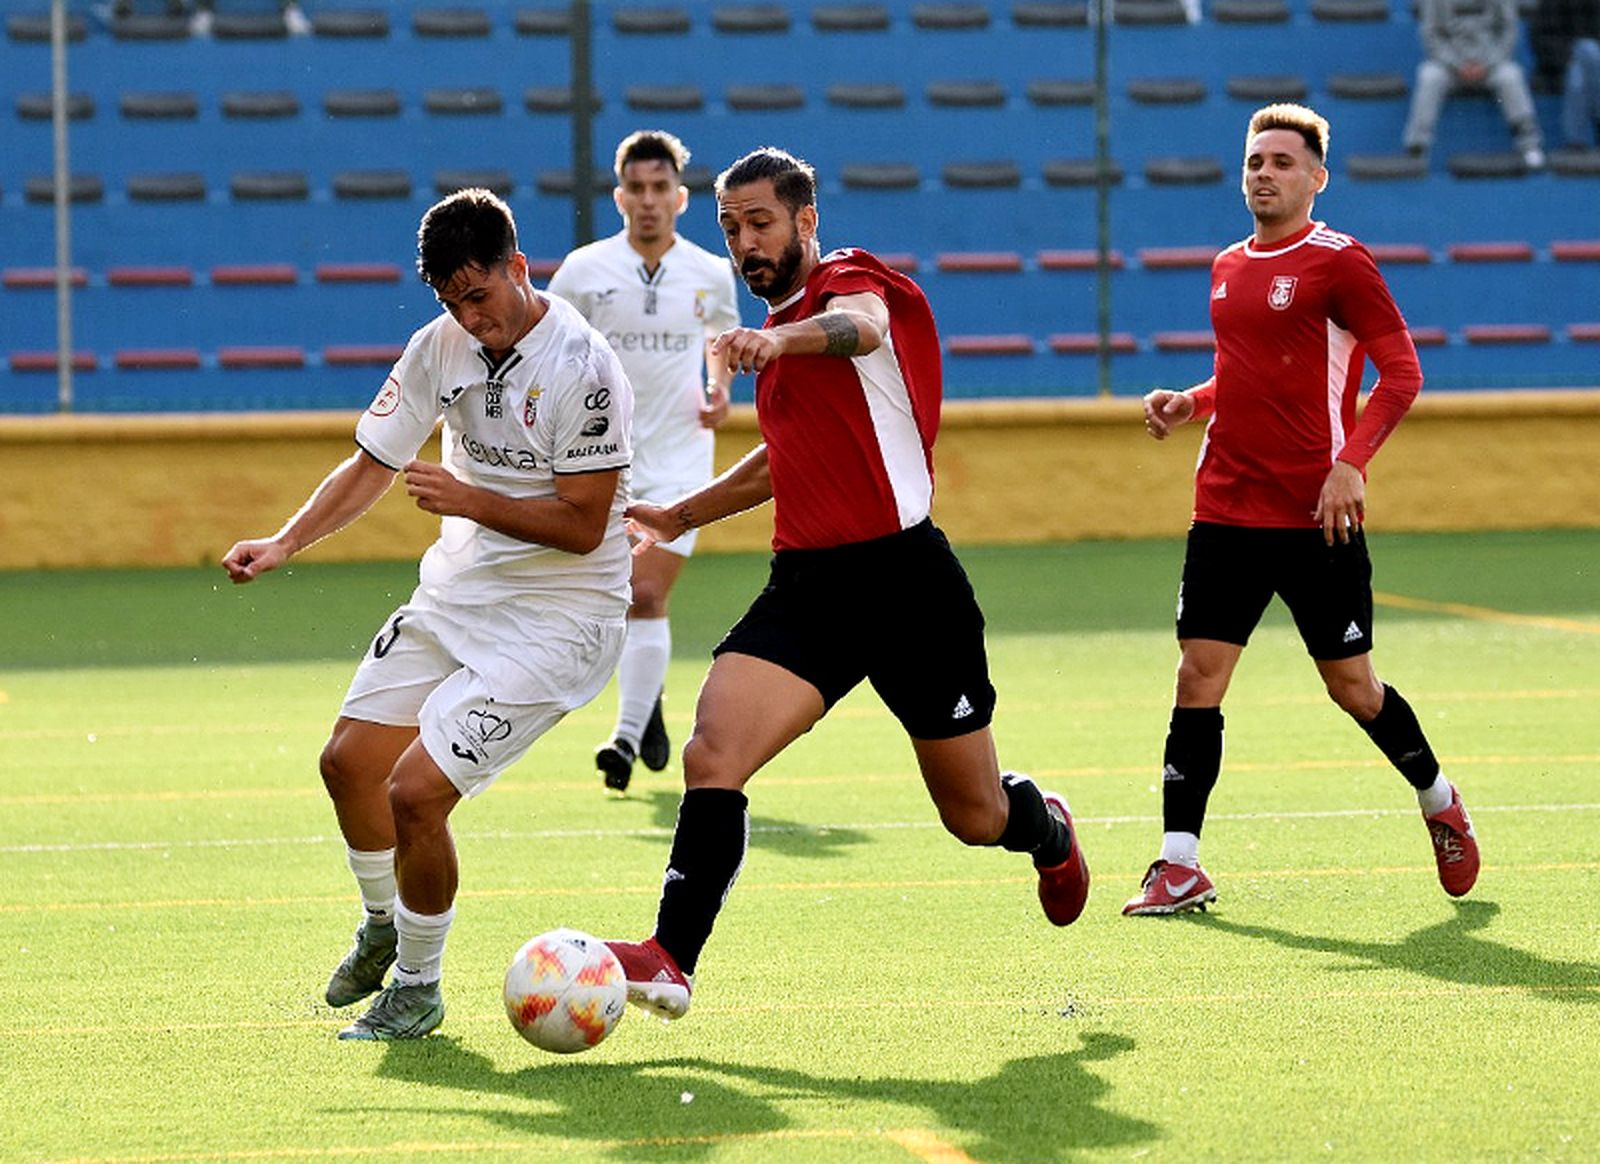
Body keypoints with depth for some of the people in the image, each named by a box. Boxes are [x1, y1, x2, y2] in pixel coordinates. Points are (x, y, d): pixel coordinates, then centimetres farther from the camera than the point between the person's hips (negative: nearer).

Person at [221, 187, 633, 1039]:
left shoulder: (582, 369, -22)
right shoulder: (440, 347, -1)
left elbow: (582, 525, -21)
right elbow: (372, 463, 7)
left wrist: (469, 500, -27)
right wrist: (285, 542, -5)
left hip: (557, 613, -8)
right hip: (456, 592, 8)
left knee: (415, 793, -14)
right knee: (350, 761, 11)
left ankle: (418, 985, 8)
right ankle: (383, 925, 38)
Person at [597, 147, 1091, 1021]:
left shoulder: (849, 281, -6)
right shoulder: (777, 332, 18)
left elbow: (861, 326, -33)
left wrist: (780, 338, -55)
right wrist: (681, 516, 35)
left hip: (905, 577, -6)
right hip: (807, 583, 6)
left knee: (977, 817, 8)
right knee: (711, 754, -19)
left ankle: (1047, 830, 44)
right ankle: (671, 961, -23)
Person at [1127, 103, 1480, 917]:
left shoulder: (1338, 262, -7)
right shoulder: (1229, 268, 13)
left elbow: (1401, 372, -12)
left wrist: (1350, 464, -23)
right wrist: (1190, 402, 6)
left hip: (1315, 516, -5)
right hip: (1225, 511, 5)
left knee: (1352, 686, 4)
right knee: (1198, 675, -4)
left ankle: (1439, 803, 30)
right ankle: (1180, 866, -2)